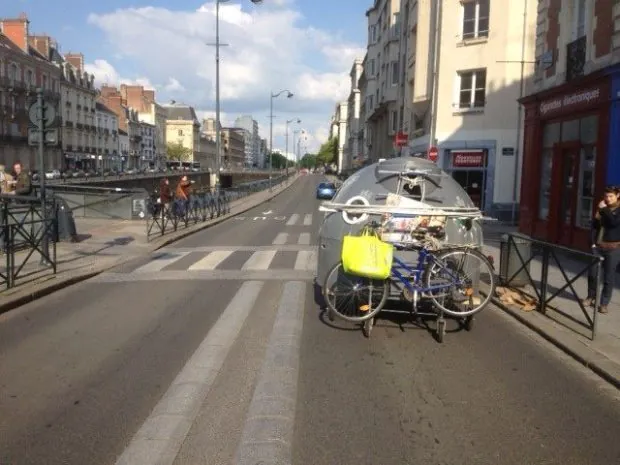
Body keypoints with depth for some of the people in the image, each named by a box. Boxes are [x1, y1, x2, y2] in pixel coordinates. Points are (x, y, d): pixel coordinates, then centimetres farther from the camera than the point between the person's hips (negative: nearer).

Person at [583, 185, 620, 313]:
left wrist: (604, 209, -14)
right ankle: (591, 297, 23)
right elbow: (595, 225, 10)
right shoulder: (601, 208, 10)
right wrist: (593, 241, 0)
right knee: (592, 273, 4)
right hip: (598, 246, 4)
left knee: (608, 277, 1)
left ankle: (604, 303, 10)